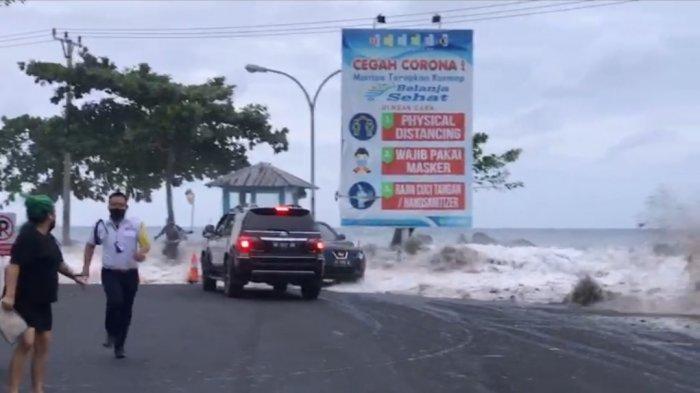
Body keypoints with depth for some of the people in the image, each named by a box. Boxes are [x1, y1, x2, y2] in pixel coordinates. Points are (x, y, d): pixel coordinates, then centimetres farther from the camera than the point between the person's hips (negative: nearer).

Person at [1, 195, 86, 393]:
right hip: (24, 299, -10)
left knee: (43, 342, 9)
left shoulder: (48, 238, 12)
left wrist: (74, 276, 40)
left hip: (42, 300, 10)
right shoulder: (28, 235, -17)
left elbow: (58, 262, 29)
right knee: (26, 342, -19)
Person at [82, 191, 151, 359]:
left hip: (130, 274, 1)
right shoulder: (101, 225, 3)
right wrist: (86, 266, 8)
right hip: (110, 273, -1)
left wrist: (142, 252, -25)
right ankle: (111, 333, -2)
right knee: (115, 301, -26)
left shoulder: (136, 225, -1)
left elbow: (146, 244, -1)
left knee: (126, 310, 6)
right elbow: (90, 245, 16)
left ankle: (119, 345, 21)